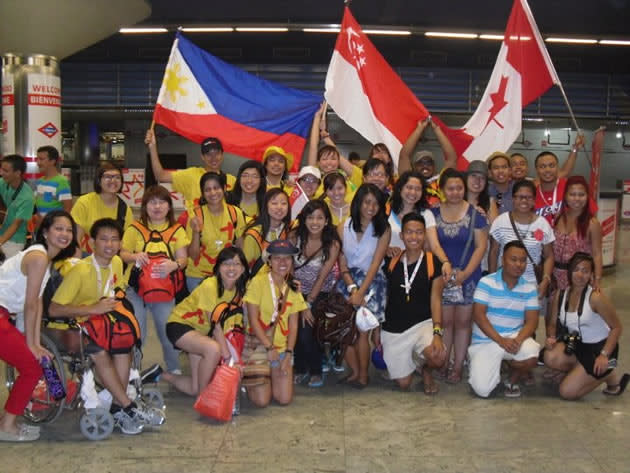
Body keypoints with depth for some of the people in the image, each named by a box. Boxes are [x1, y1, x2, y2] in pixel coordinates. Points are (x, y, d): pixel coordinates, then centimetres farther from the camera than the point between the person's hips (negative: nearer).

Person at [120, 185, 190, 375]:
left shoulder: (177, 230, 3)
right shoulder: (135, 228, 1)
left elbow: (183, 258, -1)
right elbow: (123, 254, 3)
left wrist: (173, 265, -23)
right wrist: (134, 257, -19)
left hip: (165, 288, 1)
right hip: (136, 288, 0)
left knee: (168, 331, 7)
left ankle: (175, 371, 24)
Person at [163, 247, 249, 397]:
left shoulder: (239, 289, -8)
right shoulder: (210, 285, -27)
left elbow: (233, 323, -6)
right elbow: (215, 324, -26)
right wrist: (227, 354, -28)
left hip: (201, 332, 7)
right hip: (180, 324, -7)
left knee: (195, 389, 4)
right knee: (213, 349, -37)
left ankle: (162, 375, 28)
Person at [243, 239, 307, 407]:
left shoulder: (293, 287, 6)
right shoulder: (259, 281, -11)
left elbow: (293, 324, 4)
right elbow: (253, 319, -13)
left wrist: (288, 353, -6)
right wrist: (269, 347, -16)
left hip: (282, 348, 5)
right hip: (258, 345, -4)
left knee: (285, 399, -5)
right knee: (261, 400, -9)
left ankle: (269, 379, 26)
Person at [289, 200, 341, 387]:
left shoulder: (332, 244, -14)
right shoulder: (295, 237, -10)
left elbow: (322, 277, -12)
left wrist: (308, 304, -13)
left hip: (320, 294, -2)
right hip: (297, 291, 2)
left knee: (306, 330, -19)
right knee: (295, 328, -18)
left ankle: (316, 371, 6)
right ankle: (300, 369, 7)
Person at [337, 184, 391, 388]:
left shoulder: (383, 229, -2)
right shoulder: (343, 227, 2)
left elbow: (375, 264, -8)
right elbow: (342, 264, 1)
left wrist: (360, 292, -15)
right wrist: (353, 288, -13)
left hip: (372, 281, -2)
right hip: (348, 281, 2)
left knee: (362, 329, -11)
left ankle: (363, 374, 4)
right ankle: (355, 372, 4)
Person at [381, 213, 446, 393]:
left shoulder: (433, 263, -7)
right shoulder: (391, 262, 1)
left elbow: (435, 299, -10)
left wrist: (437, 332, -24)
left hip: (423, 323, -2)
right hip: (393, 329, 2)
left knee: (438, 357, -32)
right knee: (403, 383, 3)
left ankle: (426, 371, 8)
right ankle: (411, 358, 39)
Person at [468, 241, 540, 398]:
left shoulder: (529, 289, 1)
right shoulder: (486, 282, -7)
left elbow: (531, 321, -3)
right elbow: (478, 315, -14)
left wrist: (518, 339, -25)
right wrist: (500, 340, -24)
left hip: (514, 337, 2)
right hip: (485, 341, -2)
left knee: (531, 356, -32)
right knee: (482, 389, -16)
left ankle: (513, 379, 4)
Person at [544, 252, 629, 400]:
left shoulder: (596, 297, -21)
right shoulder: (560, 295, -3)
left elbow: (617, 327, -14)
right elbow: (554, 324, 8)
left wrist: (604, 355, -23)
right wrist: (551, 337, -15)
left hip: (599, 348, -5)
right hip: (576, 345, 5)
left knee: (567, 392, -12)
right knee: (550, 357, -27)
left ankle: (610, 375, 12)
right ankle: (582, 370, 4)